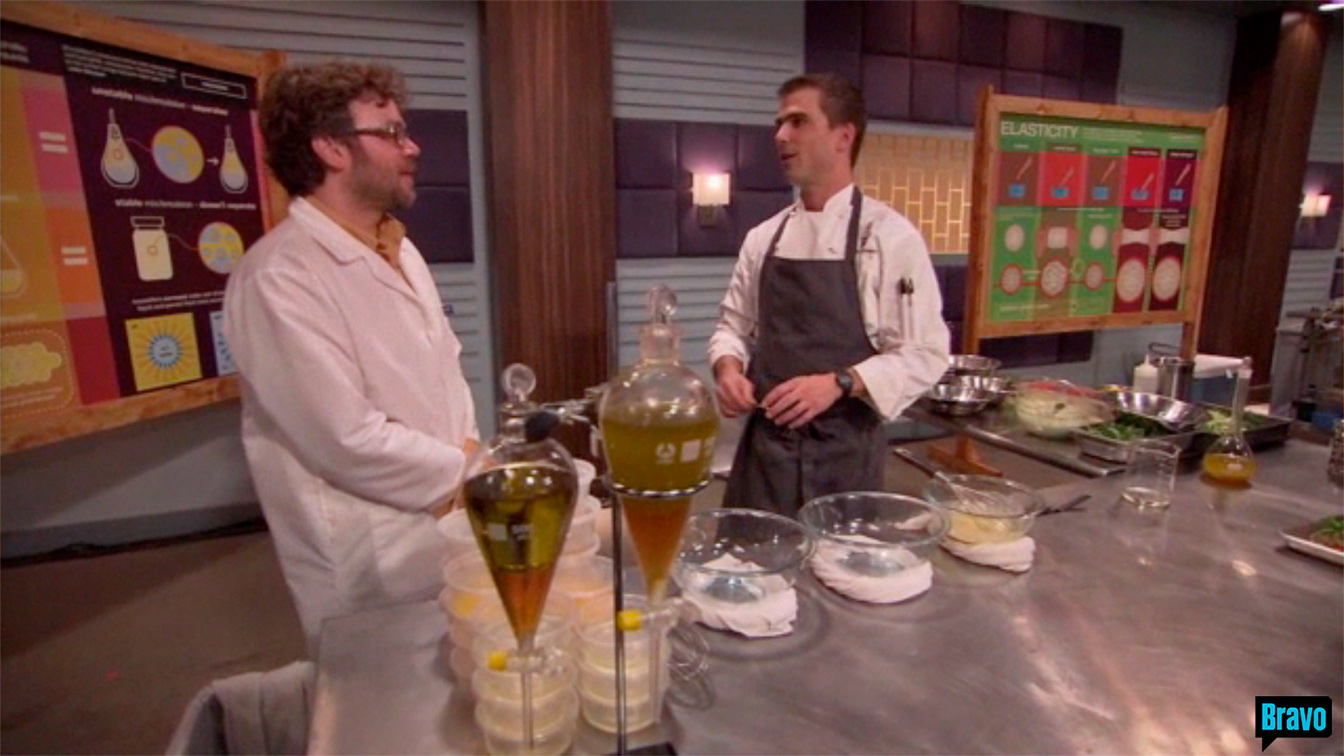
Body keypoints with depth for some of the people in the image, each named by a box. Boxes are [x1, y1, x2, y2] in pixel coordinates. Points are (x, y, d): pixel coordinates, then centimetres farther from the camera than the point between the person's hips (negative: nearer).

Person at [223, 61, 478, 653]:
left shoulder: (400, 253, 8)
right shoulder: (280, 278, -20)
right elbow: (350, 442, -24)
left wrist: (471, 452, -3)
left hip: (453, 540, 8)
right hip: (378, 572, -7)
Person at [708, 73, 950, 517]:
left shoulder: (889, 235, -8)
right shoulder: (763, 238, 7)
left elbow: (925, 354, -9)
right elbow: (734, 326, 14)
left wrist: (838, 383, -22)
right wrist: (728, 369, -6)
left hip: (844, 449, -4)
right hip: (764, 442, 4)